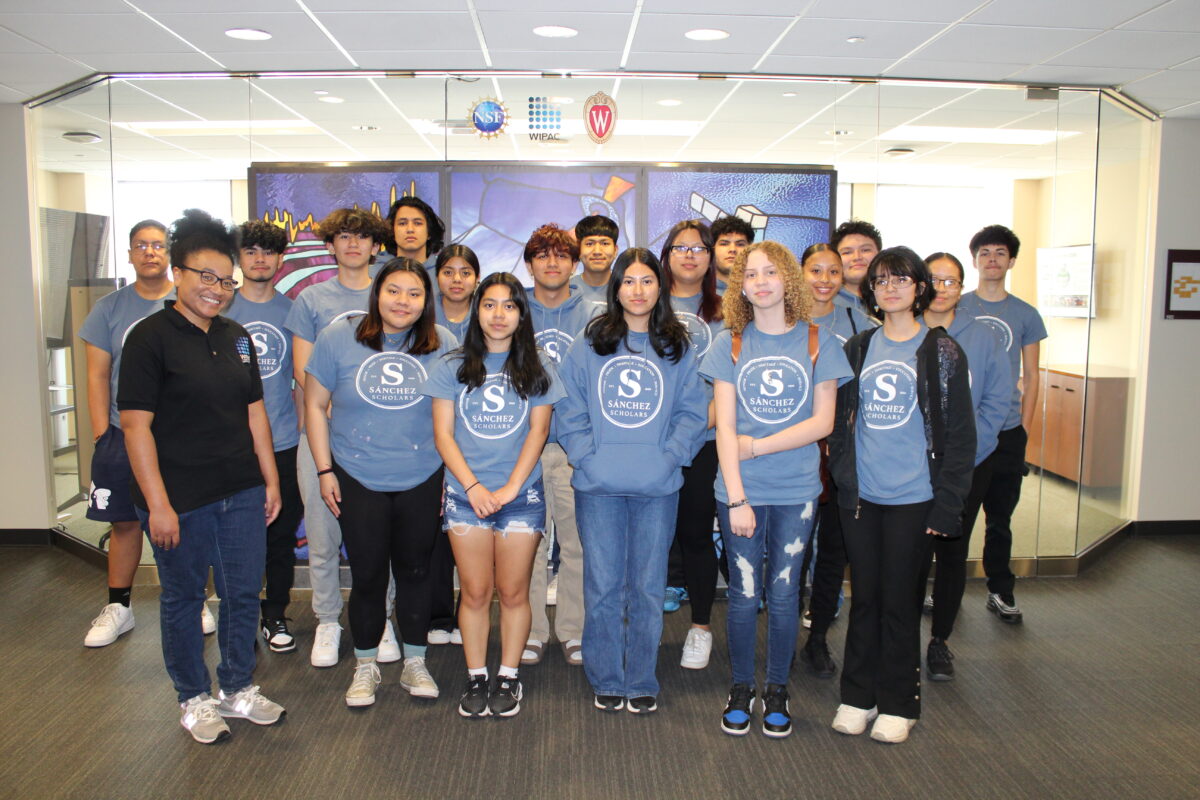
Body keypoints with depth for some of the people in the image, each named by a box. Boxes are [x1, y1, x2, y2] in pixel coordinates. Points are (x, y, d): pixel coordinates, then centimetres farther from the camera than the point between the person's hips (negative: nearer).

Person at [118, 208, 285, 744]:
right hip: (181, 499, -6)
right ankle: (194, 699, 29)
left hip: (242, 494, 6)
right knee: (183, 599, 10)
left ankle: (238, 689, 32)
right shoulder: (151, 337, -10)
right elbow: (135, 424, -13)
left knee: (244, 593, 14)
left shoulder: (236, 337, 10)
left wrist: (270, 479, 12)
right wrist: (158, 502, -16)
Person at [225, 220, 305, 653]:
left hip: (284, 442, 1)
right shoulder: (221, 310, 3)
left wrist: (302, 421, 4)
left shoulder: (292, 311, 7)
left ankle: (275, 615, 24)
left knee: (282, 535, 8)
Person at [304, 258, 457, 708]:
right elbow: (315, 405, 2)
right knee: (368, 576, 7)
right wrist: (325, 470, -2)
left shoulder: (442, 346, -2)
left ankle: (415, 664, 29)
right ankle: (365, 667, 27)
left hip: (422, 481, 1)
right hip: (358, 481, -1)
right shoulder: (339, 338, -3)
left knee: (415, 571, 12)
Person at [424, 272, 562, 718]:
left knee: (513, 592, 5)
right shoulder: (453, 367, 5)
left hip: (522, 494, 0)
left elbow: (537, 431, 0)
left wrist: (511, 487, -10)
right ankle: (475, 679, 20)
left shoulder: (537, 368, 5)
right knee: (475, 593, 5)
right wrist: (473, 486, -9)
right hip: (466, 494, 0)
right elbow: (443, 434, 1)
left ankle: (509, 677, 21)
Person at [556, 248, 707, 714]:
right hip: (599, 487, 0)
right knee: (603, 586, 5)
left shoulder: (678, 350, 8)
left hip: (658, 488, 0)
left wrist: (668, 457, -8)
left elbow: (692, 414, 5)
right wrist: (588, 456, -8)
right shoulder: (589, 346, 7)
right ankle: (606, 681, 20)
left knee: (647, 587, 6)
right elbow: (569, 412, 4)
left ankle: (642, 682, 20)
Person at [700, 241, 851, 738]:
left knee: (784, 594, 8)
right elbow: (724, 427, -3)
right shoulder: (730, 344, 2)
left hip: (796, 492, 0)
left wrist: (758, 445, -11)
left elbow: (823, 421, -4)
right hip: (741, 490, 0)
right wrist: (736, 497, -10)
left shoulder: (817, 341, 2)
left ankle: (777, 691, 26)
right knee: (744, 594, 7)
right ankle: (740, 689, 25)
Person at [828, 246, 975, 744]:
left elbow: (960, 435, -4)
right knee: (864, 595, 11)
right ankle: (858, 696, 25)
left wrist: (946, 505, -9)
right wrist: (842, 478, 3)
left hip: (913, 497, -3)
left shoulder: (941, 352, -2)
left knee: (898, 599, 6)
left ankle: (898, 704, 22)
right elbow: (840, 421, 12)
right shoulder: (857, 350, 8)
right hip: (860, 496, 3)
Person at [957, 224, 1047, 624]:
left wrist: (1024, 427, 1)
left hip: (1006, 430, 1)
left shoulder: (1026, 315, 6)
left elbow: (1030, 376, 9)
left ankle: (1000, 591, 21)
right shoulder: (954, 308, 3)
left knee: (1000, 517, 8)